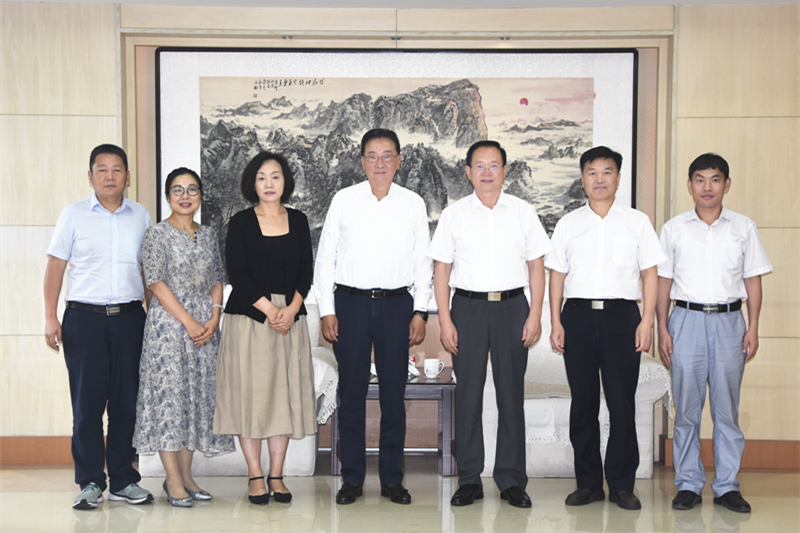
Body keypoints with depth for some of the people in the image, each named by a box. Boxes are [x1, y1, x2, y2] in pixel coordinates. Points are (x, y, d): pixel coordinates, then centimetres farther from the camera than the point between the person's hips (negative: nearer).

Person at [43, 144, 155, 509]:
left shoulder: (141, 216, 11)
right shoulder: (73, 215, 5)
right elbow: (55, 266, 4)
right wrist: (50, 317, -3)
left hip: (129, 317, 2)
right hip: (84, 317, -2)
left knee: (127, 400, 3)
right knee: (87, 401, -2)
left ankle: (123, 481, 13)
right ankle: (90, 483, 8)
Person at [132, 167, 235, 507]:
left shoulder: (208, 235, 13)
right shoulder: (156, 234, -3)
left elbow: (217, 280, 12)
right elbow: (156, 282, -9)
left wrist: (214, 318, -3)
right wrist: (187, 321, -14)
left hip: (204, 324, 6)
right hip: (168, 323, -5)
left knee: (198, 395, 6)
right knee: (169, 393, -5)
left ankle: (186, 476, 15)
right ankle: (173, 481, 2)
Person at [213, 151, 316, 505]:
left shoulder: (298, 221, 9)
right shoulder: (240, 223, 0)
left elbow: (306, 271, 6)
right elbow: (237, 275, -6)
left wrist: (291, 309, -9)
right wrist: (269, 309, -12)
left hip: (290, 316, 3)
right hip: (249, 316, -3)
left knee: (286, 394, 3)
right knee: (250, 394, -3)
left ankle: (276, 476, 12)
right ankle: (256, 476, 7)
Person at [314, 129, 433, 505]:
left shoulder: (413, 203, 7)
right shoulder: (344, 200, 4)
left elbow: (423, 262, 9)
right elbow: (325, 258, 5)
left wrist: (420, 312, 2)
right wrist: (327, 311, -1)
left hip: (396, 304, 1)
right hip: (350, 302, 0)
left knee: (394, 392, 4)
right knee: (351, 391, 3)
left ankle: (392, 478, 15)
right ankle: (352, 478, 14)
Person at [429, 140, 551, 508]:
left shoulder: (523, 212, 7)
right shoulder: (454, 214, 5)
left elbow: (536, 265, 7)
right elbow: (441, 269, 5)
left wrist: (535, 316, -2)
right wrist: (445, 320, -3)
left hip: (512, 305, 0)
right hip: (468, 307, 0)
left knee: (511, 392, 3)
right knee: (468, 392, 2)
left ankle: (511, 480, 11)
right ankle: (469, 480, 12)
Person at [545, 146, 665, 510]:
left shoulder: (637, 221, 8)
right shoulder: (568, 224, 12)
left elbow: (650, 274, 5)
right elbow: (557, 274, 11)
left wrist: (647, 321, -4)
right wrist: (556, 323, 3)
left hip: (622, 316, -1)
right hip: (578, 316, 2)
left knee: (622, 403, -2)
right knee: (583, 402, 5)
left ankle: (622, 484, 8)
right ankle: (588, 483, 13)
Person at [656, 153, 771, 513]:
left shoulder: (743, 227, 6)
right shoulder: (674, 229, 6)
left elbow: (753, 280, 8)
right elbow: (663, 281, 7)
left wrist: (753, 328, 1)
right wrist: (662, 329, 0)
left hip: (729, 320, 0)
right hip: (687, 319, 0)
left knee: (727, 407, 3)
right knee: (686, 407, 2)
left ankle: (727, 486, 12)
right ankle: (688, 484, 11)